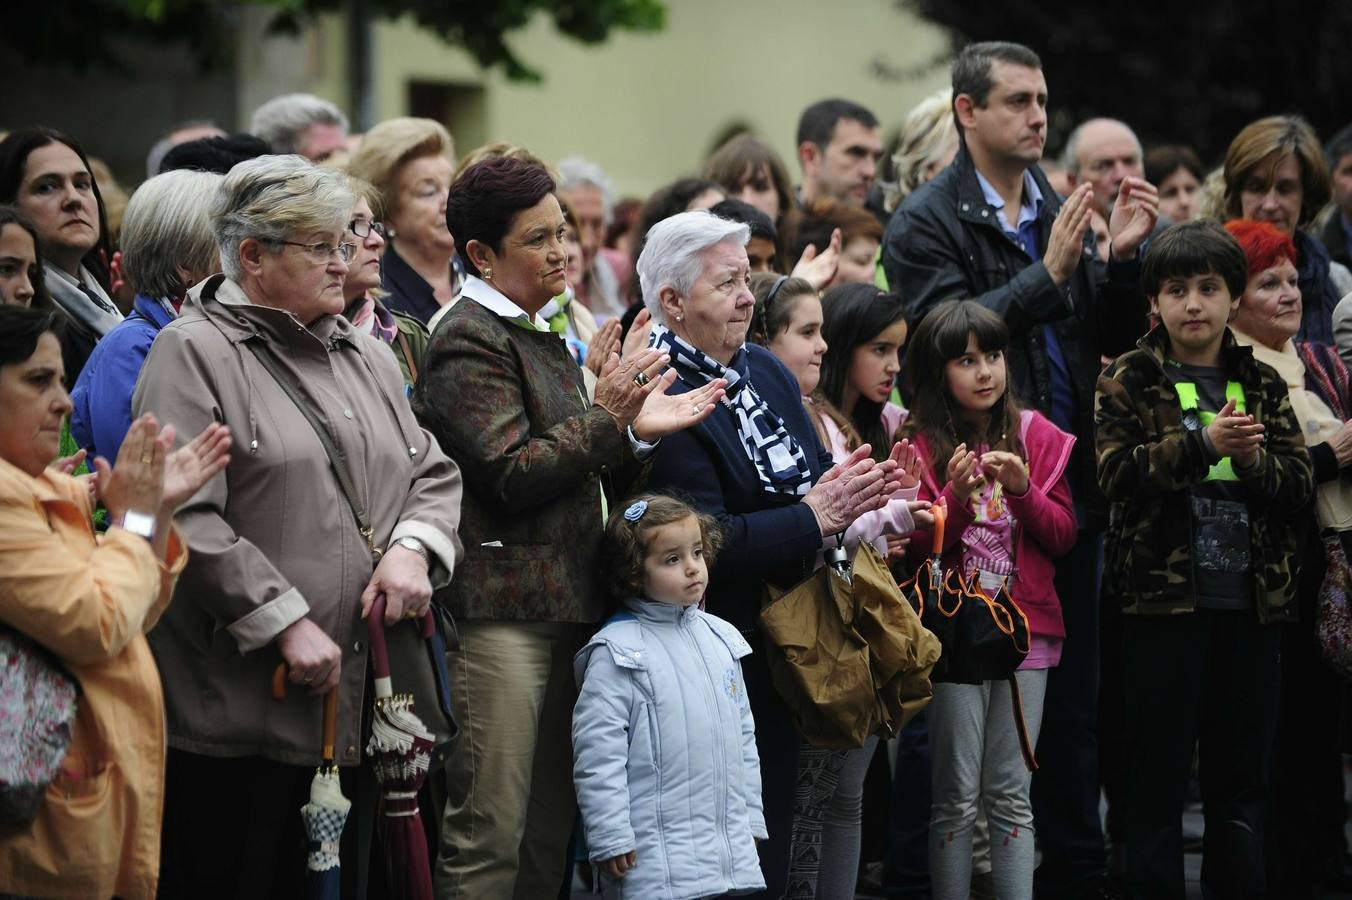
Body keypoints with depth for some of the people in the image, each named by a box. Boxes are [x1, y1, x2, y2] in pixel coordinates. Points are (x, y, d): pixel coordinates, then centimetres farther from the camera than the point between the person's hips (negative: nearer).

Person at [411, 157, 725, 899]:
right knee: (490, 835, -8)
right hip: (502, 610, -10)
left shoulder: (538, 336, 21)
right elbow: (512, 476, -17)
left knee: (548, 836, 11)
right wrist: (606, 418, -16)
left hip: (564, 608, 10)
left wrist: (635, 433, 8)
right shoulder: (469, 342, -9)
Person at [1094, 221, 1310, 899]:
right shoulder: (1129, 380, 2)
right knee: (1159, 767, 2)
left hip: (1252, 597, 3)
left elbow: (1299, 483, 5)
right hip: (1163, 593, -3)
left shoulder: (1261, 385, 11)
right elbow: (1117, 472, -11)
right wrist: (1203, 445, -22)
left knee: (1243, 769, 9)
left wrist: (1252, 459, -15)